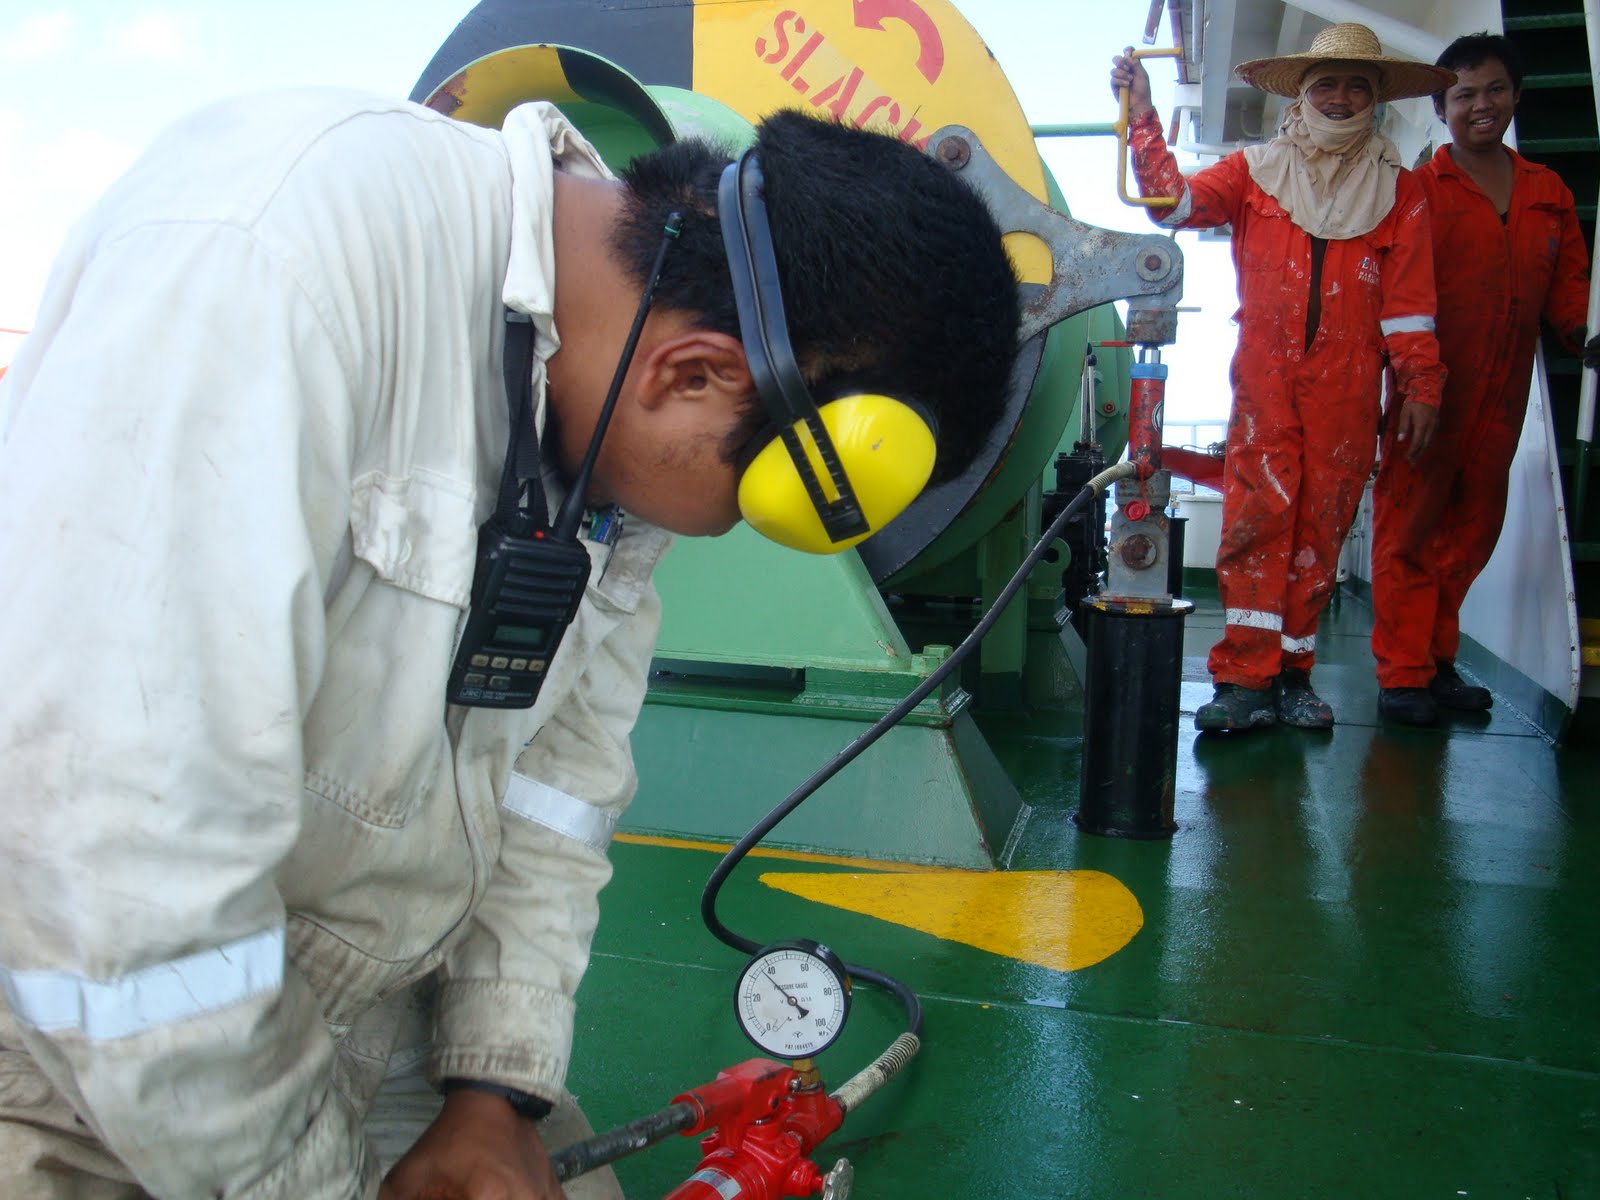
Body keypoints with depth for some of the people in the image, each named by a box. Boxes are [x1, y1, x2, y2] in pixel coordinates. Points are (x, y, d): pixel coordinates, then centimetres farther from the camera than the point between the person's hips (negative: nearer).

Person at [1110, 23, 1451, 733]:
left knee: (1320, 527, 2)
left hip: (1347, 391, 1)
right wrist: (1142, 118, -12)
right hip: (1264, 383, -1)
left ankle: (1292, 674, 10)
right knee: (1256, 522, -9)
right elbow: (1174, 201, -1)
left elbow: (1409, 297, 10)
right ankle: (1246, 679, -7)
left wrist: (1421, 384, 3)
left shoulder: (1397, 190, 14)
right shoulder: (1256, 173, 12)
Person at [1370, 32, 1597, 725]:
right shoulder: (1416, 190, 1)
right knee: (1410, 525, -4)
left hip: (1502, 397, 5)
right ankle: (1402, 674, 1)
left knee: (1473, 527, 10)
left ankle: (1437, 660, 22)